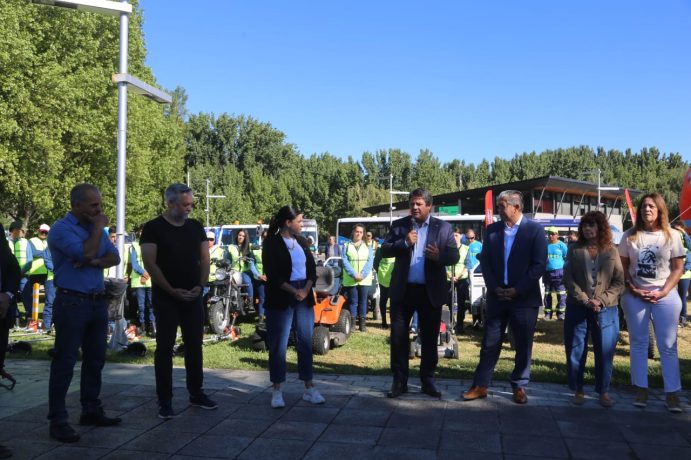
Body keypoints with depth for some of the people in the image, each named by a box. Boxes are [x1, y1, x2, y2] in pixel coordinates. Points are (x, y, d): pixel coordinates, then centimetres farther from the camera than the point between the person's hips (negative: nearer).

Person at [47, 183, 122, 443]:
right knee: (64, 362, -3)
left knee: (95, 359, 13)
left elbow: (114, 257, 5)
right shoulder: (61, 229, -10)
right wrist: (99, 228, -10)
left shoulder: (94, 228, 13)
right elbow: (86, 253, -24)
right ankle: (57, 421, 2)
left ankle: (91, 411, 25)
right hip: (71, 303, -7)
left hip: (98, 302, 8)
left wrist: (95, 262, -15)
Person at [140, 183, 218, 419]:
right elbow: (150, 263, -11)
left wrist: (200, 286, -5)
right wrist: (172, 291, -14)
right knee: (165, 348, 1)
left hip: (193, 297, 4)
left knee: (194, 345, 10)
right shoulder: (153, 228, -6)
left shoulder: (196, 227, 9)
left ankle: (196, 393, 23)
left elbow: (204, 259, 10)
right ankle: (165, 401, 8)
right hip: (165, 298, -4)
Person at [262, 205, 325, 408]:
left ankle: (309, 388, 14)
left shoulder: (301, 241, 11)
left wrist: (306, 290, -9)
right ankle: (277, 391, 8)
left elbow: (312, 268, 8)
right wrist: (293, 291, -18)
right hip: (281, 299, -5)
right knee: (278, 345, 0)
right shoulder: (271, 244, -5)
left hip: (304, 297, 5)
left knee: (306, 342, 7)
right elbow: (272, 275, -12)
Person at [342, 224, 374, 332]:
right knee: (353, 301, -1)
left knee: (363, 301, 3)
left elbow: (370, 262, 1)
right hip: (350, 279, -1)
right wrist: (354, 274, -16)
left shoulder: (367, 247, 12)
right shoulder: (346, 246, 7)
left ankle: (363, 323, 7)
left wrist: (362, 275, -13)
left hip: (365, 279, 1)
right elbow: (345, 262, -3)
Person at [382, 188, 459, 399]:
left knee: (430, 338, 8)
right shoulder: (399, 225, 5)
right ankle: (399, 381, 15)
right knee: (398, 336, 4)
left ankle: (428, 380, 21)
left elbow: (454, 255, -1)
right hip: (403, 290, 1)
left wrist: (440, 256, -22)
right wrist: (404, 243, -16)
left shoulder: (443, 227, 3)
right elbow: (384, 250, -1)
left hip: (430, 291, -1)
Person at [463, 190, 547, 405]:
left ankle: (519, 387, 19)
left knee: (523, 346, 6)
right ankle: (480, 386, 13)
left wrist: (517, 290, -13)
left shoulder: (535, 230, -4)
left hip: (524, 298, -3)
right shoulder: (492, 229, 7)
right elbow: (485, 261, 7)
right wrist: (494, 288, -6)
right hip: (497, 296, 3)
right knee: (490, 344, 6)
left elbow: (539, 265, -9)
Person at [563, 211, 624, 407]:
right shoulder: (576, 250, 3)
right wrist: (585, 300, -13)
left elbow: (619, 283, 1)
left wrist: (601, 300, -12)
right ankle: (578, 390, 19)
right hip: (577, 308, 1)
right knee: (576, 351, 5)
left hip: (605, 309, 0)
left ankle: (603, 392, 18)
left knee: (605, 352, 3)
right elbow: (568, 279, -2)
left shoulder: (611, 251, 3)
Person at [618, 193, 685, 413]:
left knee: (667, 346, 0)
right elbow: (622, 266, 4)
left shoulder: (671, 236, 0)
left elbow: (678, 268, 0)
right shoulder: (630, 236, 4)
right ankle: (641, 389, 15)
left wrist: (663, 292, -11)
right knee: (638, 343, 6)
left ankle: (672, 393, 6)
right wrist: (632, 288, -9)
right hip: (634, 296, 2)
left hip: (665, 296, -1)